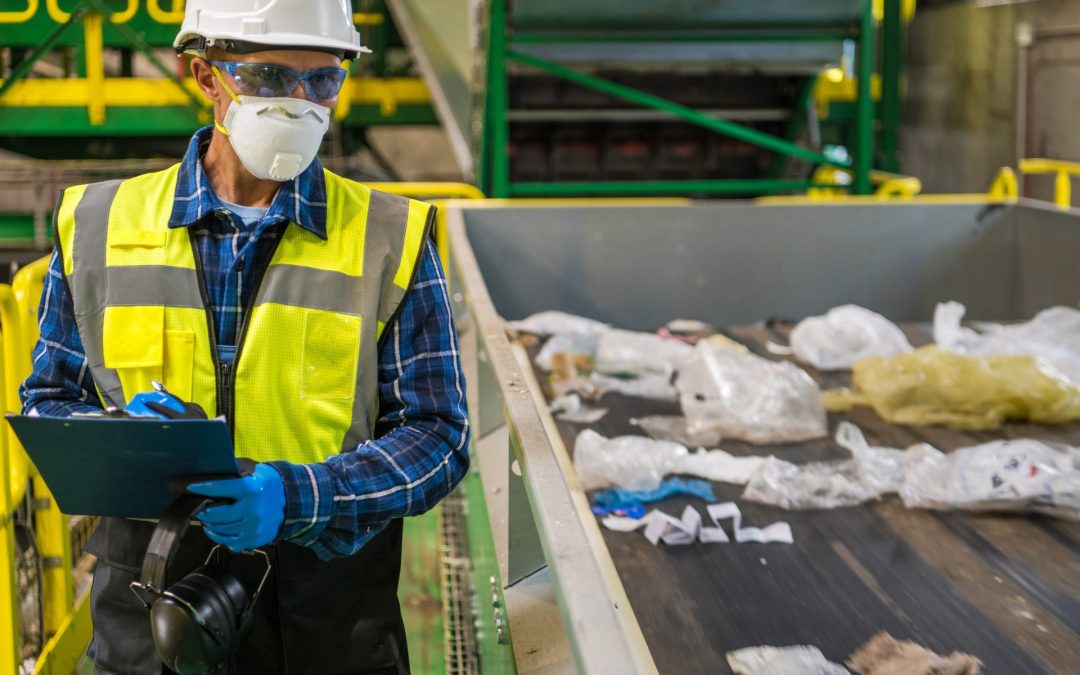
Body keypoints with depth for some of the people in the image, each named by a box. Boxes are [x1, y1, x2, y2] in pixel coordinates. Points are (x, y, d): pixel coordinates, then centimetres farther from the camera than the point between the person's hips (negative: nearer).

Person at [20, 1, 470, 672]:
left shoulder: (390, 239, -2)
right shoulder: (99, 223, 3)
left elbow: (436, 435, -6)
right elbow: (49, 401, 9)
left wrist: (297, 496, -22)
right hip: (147, 615, 1)